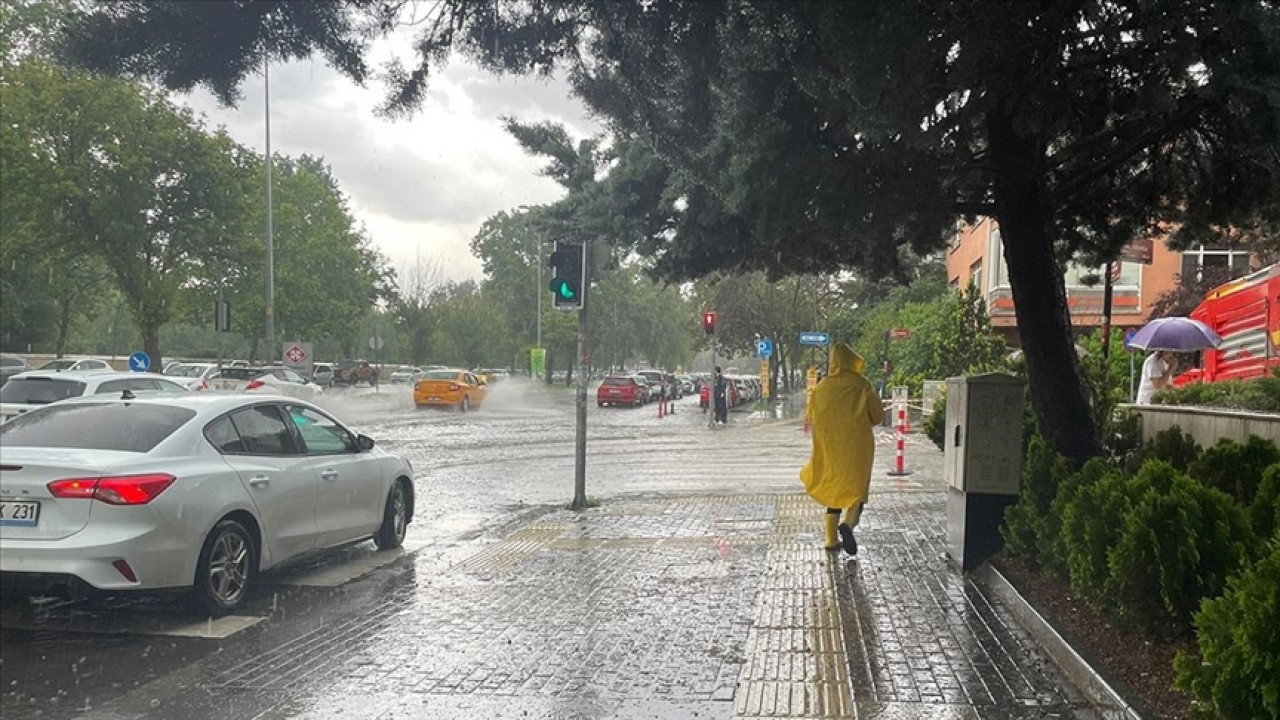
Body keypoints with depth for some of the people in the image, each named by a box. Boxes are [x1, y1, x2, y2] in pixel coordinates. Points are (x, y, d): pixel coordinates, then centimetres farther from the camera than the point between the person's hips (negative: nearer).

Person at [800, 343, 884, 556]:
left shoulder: (823, 386, -1)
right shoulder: (862, 384, -9)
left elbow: (812, 416, 10)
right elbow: (878, 415, -2)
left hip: (829, 447, 3)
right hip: (857, 446, -3)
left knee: (834, 490, 15)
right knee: (856, 488, 7)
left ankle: (831, 538, 15)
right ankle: (848, 524, -20)